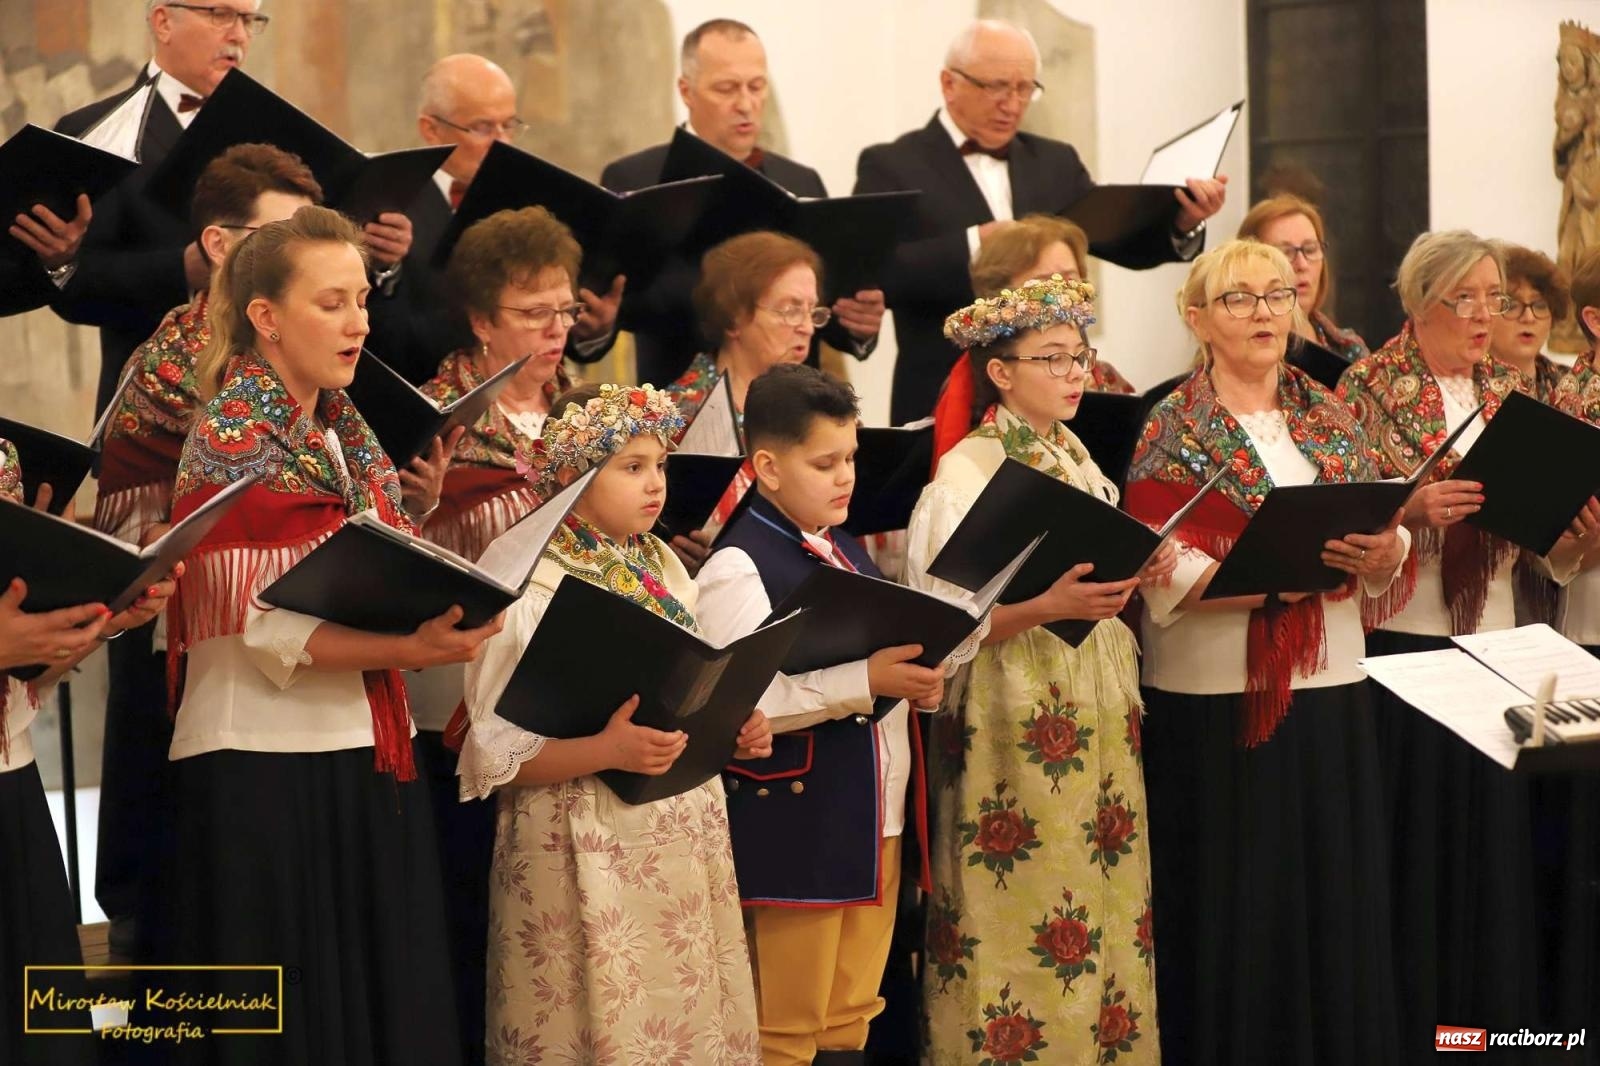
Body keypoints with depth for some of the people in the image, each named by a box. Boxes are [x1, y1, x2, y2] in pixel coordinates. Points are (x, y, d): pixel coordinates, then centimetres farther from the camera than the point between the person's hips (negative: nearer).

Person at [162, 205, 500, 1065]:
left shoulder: (346, 433, 13)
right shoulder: (231, 439, -10)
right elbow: (260, 626, -17)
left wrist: (439, 613, 2)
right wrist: (407, 650, -26)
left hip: (368, 761, 8)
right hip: (268, 769, -7)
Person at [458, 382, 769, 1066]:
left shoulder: (666, 571, 10)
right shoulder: (534, 593, -11)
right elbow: (496, 757, -14)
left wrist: (735, 729, 1)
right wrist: (607, 752, -26)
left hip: (687, 833, 6)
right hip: (592, 850, -6)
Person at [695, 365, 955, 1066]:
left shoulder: (848, 553, 14)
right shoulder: (740, 569, -13)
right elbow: (745, 703, -24)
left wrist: (917, 681, 5)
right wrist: (866, 680, -26)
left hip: (876, 821, 8)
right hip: (797, 831, -8)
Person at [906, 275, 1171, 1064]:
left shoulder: (1077, 460, 12)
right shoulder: (966, 474, -10)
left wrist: (1138, 576, 1)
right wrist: (1048, 607, -26)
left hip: (1097, 716, 7)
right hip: (1016, 720, -7)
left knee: (1105, 902, 8)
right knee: (1018, 919, -5)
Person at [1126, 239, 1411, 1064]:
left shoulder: (1329, 418, 10)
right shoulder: (1173, 431, -4)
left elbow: (1389, 540, 10)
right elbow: (1165, 576, -13)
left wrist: (1383, 553, -13)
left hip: (1331, 691, 5)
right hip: (1216, 699, -4)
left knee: (1335, 892, 8)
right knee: (1233, 907, 1)